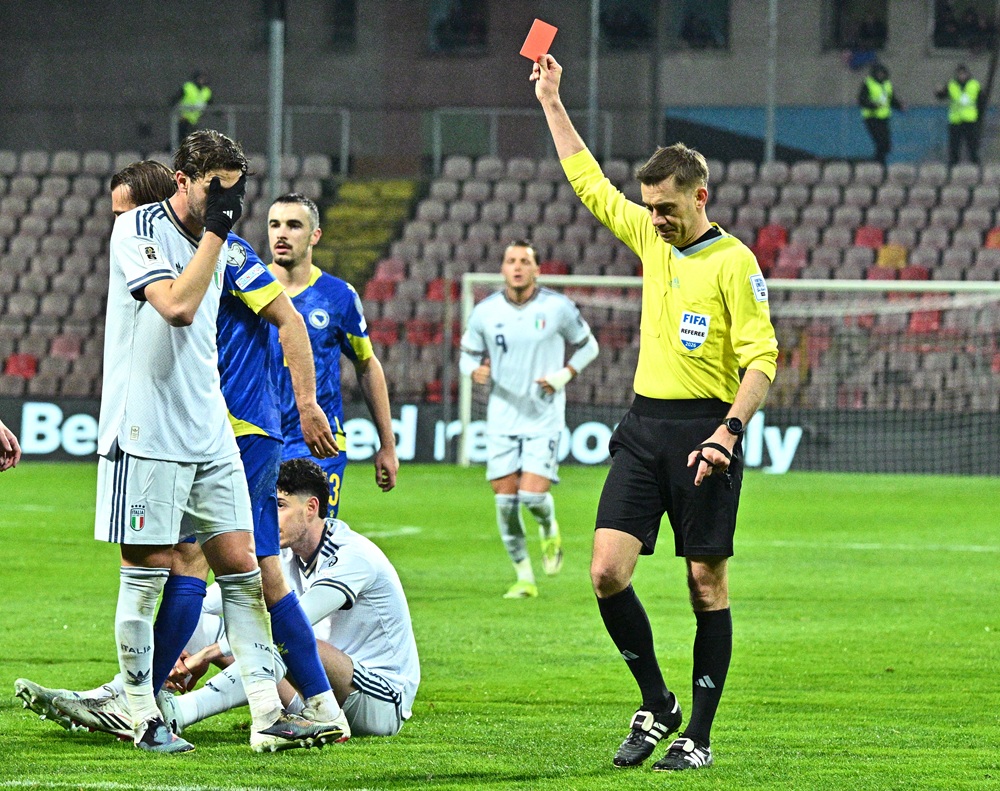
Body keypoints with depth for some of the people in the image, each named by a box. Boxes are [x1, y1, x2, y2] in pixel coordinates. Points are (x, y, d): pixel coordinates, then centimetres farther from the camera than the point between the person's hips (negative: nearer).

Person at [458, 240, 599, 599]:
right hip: (502, 418, 2)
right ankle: (524, 578, 14)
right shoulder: (485, 313, -1)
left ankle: (549, 529, 23)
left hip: (544, 418, -2)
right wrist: (475, 370, -14)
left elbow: (587, 346, 8)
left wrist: (565, 375, -8)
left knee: (533, 495, -15)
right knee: (506, 501, -2)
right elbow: (468, 354, 11)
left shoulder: (557, 307, -6)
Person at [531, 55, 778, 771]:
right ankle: (657, 705, 10)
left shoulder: (733, 262, -7)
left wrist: (730, 430, -22)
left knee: (708, 586, -1)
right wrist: (552, 102, 25)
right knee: (608, 571, -6)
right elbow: (589, 181, 24)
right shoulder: (651, 238, 12)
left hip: (704, 427, -6)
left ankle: (698, 735, 5)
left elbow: (761, 357, -11)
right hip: (644, 428, 6)